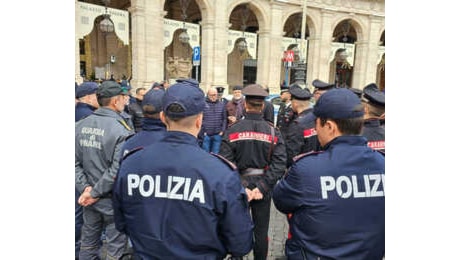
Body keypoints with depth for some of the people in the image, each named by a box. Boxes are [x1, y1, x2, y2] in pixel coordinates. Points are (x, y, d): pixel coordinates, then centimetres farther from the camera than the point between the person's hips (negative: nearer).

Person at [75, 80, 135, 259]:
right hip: (113, 198, -6)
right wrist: (95, 193, -15)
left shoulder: (80, 126, -1)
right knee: (115, 246, 12)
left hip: (88, 196, 6)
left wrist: (84, 187, -4)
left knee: (88, 241, 24)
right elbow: (117, 170, -25)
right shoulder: (122, 131, -20)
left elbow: (75, 161, -2)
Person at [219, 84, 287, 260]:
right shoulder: (273, 131, -7)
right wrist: (262, 187, -15)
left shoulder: (232, 130, -11)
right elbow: (279, 164, -15)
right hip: (263, 188, 0)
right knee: (261, 231, 15)